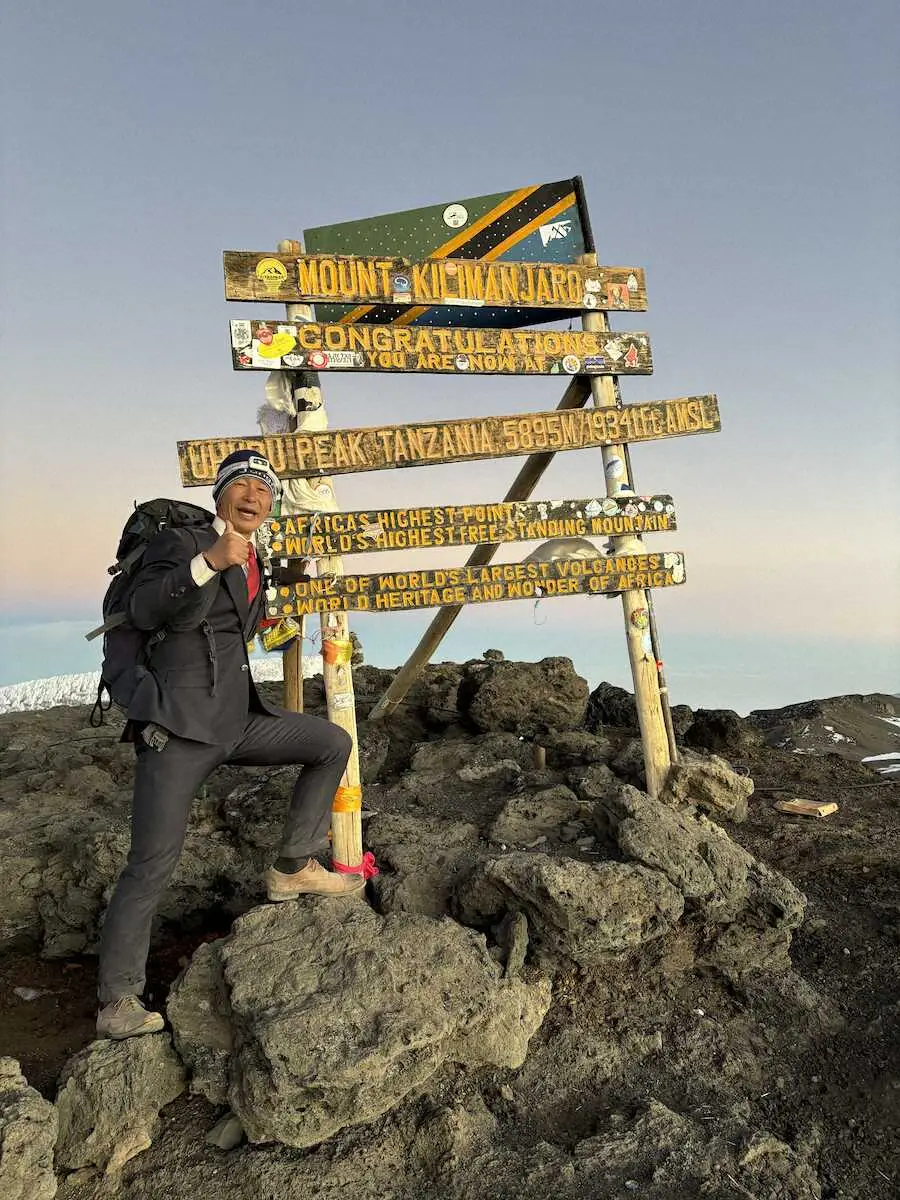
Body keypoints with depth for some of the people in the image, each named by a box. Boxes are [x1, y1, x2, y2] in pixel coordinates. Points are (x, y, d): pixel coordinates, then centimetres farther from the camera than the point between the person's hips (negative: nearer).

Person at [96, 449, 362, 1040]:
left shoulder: (254, 561, 18)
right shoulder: (180, 541, -4)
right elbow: (143, 608, -24)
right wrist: (211, 561, -34)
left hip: (239, 719, 7)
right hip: (180, 726, -7)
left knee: (334, 743, 4)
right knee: (153, 865, -6)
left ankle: (293, 868, 11)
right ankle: (119, 1001, 9)